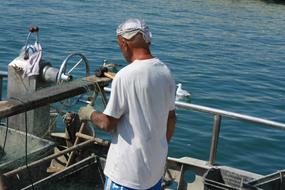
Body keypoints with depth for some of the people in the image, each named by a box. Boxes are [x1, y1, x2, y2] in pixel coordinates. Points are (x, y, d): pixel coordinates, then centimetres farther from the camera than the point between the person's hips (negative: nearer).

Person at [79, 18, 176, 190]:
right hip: (157, 163, 7)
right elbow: (171, 119, 10)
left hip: (130, 168, -7)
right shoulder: (166, 72, 1)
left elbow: (107, 123, -15)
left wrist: (89, 114, 5)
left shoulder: (125, 76, -20)